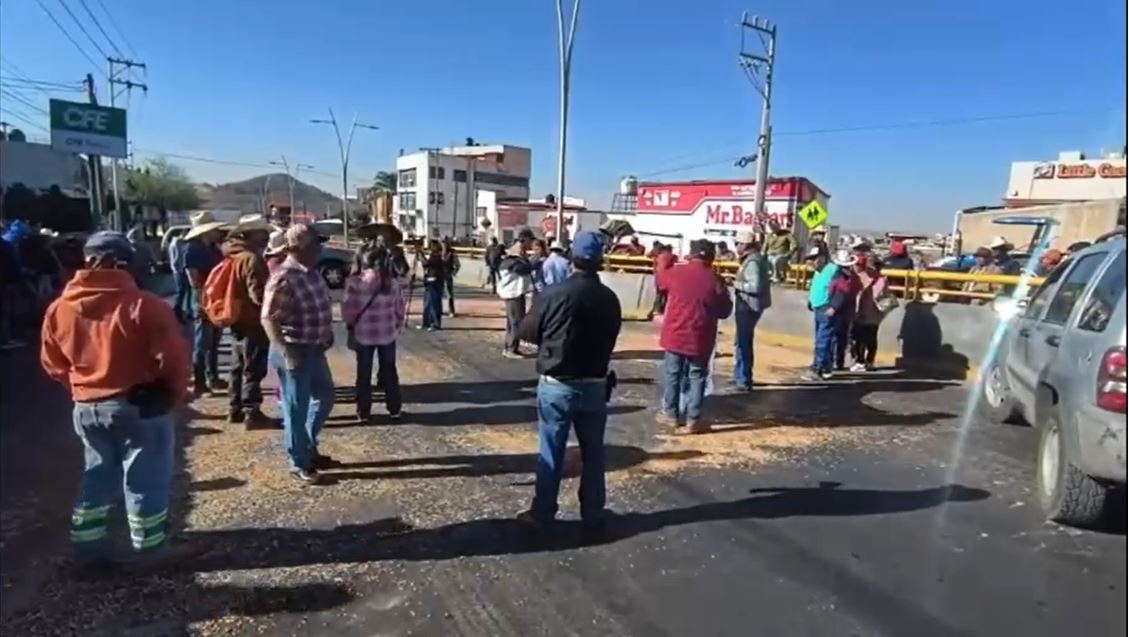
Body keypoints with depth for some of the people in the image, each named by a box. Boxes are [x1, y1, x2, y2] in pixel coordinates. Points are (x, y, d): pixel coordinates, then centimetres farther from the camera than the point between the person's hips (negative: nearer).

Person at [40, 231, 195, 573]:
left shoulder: (59, 308, 1)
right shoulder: (144, 305, -17)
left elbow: (53, 364, 10)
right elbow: (172, 358, -17)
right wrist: (172, 395, 0)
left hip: (87, 408, 5)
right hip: (141, 405, -5)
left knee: (97, 479, 20)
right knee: (145, 479, 8)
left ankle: (89, 550, 28)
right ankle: (151, 549, 20)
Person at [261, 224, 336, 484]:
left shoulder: (312, 272, 6)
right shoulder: (284, 279, -22)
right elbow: (268, 318, -24)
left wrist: (327, 333, 16)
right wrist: (285, 352, -29)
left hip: (315, 348, 9)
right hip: (294, 351, -9)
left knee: (325, 397, 21)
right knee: (296, 409, 4)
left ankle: (309, 449, 38)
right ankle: (299, 463, 20)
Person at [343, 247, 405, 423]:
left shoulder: (355, 283, -14)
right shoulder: (393, 283, -5)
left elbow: (348, 309, -10)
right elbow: (399, 308, 2)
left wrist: (350, 323, 9)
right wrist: (398, 325, 17)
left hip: (363, 334, -2)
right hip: (387, 334, 2)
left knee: (364, 374, 10)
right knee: (389, 371, 15)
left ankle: (363, 412, 15)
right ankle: (394, 409, 20)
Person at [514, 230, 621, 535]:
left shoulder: (553, 293, -16)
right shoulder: (609, 298, -4)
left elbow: (526, 332, -4)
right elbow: (610, 339, 8)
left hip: (556, 385, -2)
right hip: (595, 385, 3)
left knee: (551, 452, 8)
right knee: (593, 453, 14)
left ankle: (542, 513, 19)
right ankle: (593, 516, 23)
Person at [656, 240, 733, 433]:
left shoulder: (675, 272, -5)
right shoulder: (715, 280, -8)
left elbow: (660, 284, 18)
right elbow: (725, 311, 2)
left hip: (675, 334, 1)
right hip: (700, 339, -1)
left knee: (672, 375, 14)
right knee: (697, 377, 8)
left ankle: (671, 414, 23)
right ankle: (693, 420, 10)